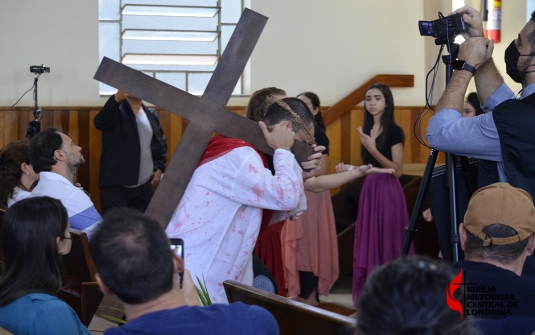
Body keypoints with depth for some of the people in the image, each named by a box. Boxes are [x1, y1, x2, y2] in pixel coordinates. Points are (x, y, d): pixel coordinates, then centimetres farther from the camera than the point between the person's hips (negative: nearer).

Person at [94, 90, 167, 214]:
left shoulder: (151, 115, 11)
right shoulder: (115, 111, -7)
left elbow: (160, 142, 25)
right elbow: (100, 122, -31)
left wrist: (160, 168, 10)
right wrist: (117, 98, -48)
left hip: (144, 187, 5)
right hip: (116, 186, -5)